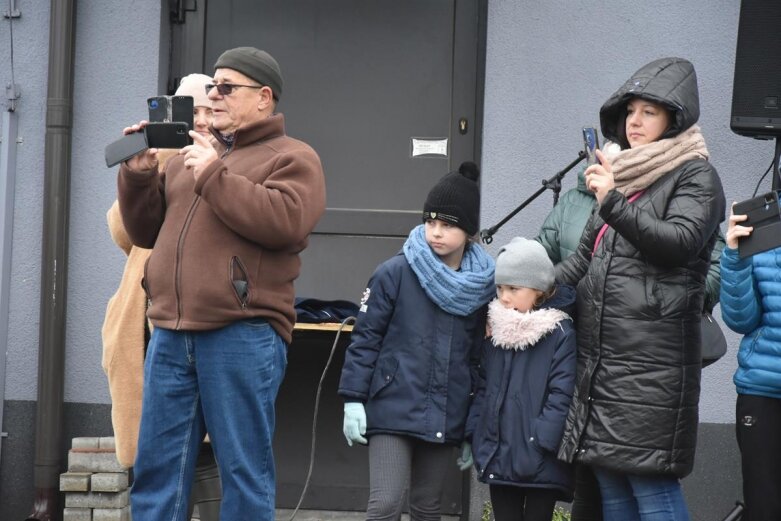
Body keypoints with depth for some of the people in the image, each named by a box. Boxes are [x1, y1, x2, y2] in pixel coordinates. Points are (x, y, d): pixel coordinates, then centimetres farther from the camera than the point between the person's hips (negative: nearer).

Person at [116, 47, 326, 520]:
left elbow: (285, 221, -16)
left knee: (244, 471, -1)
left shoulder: (292, 158, 4)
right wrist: (139, 176, 7)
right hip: (171, 334, 6)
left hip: (243, 335, -6)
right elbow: (147, 232, 24)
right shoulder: (191, 155, 23)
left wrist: (214, 176, -12)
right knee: (157, 468, 6)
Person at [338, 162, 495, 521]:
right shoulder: (395, 273, -7)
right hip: (393, 409, -4)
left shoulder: (483, 285, 3)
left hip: (444, 418, 4)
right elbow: (365, 338, -4)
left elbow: (480, 357, 10)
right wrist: (353, 400, -8)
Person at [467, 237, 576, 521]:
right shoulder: (496, 332, 9)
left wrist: (542, 443, -19)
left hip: (540, 463, -6)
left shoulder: (561, 335, -11)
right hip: (499, 457, 6)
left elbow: (561, 396, -15)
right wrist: (474, 436, 8)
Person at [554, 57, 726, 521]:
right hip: (600, 357, 8)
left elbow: (680, 241, -18)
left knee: (651, 483, -10)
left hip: (652, 366, -8)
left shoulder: (696, 177, -1)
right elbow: (585, 257, 26)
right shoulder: (621, 173, 21)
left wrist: (613, 203, -23)